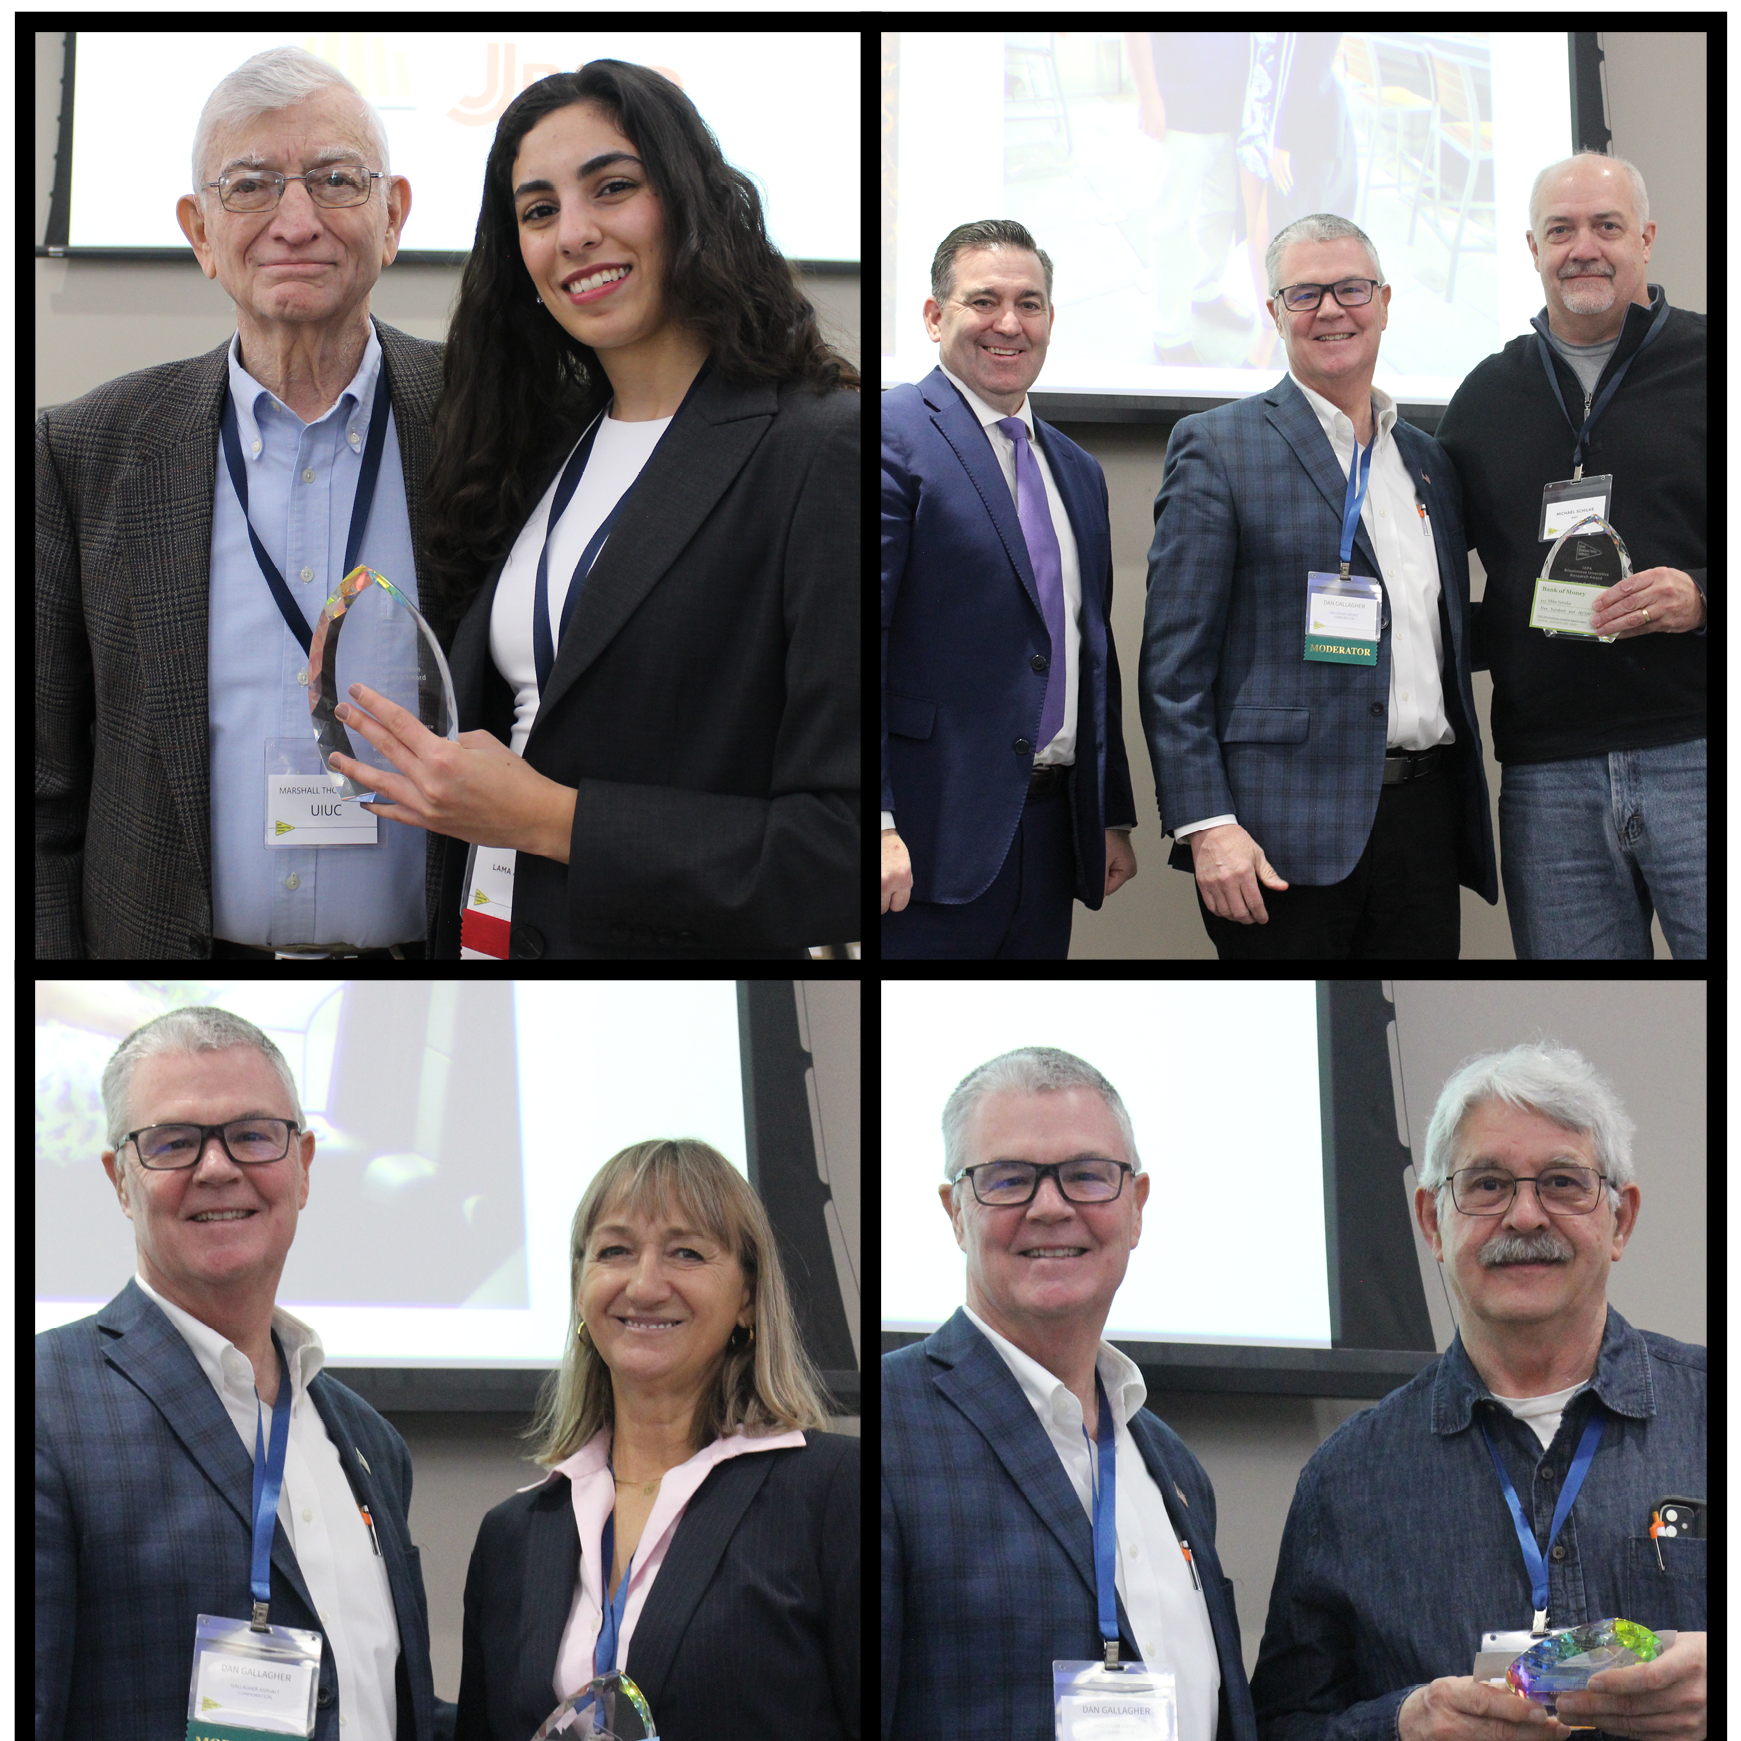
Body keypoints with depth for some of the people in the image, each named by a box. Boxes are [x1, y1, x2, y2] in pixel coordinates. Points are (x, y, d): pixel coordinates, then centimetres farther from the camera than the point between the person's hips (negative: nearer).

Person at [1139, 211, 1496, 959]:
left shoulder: (1430, 464, 18)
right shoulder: (1216, 446, 0)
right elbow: (1174, 663, -6)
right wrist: (1207, 825, -15)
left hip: (1425, 816, 6)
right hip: (1284, 834, -5)